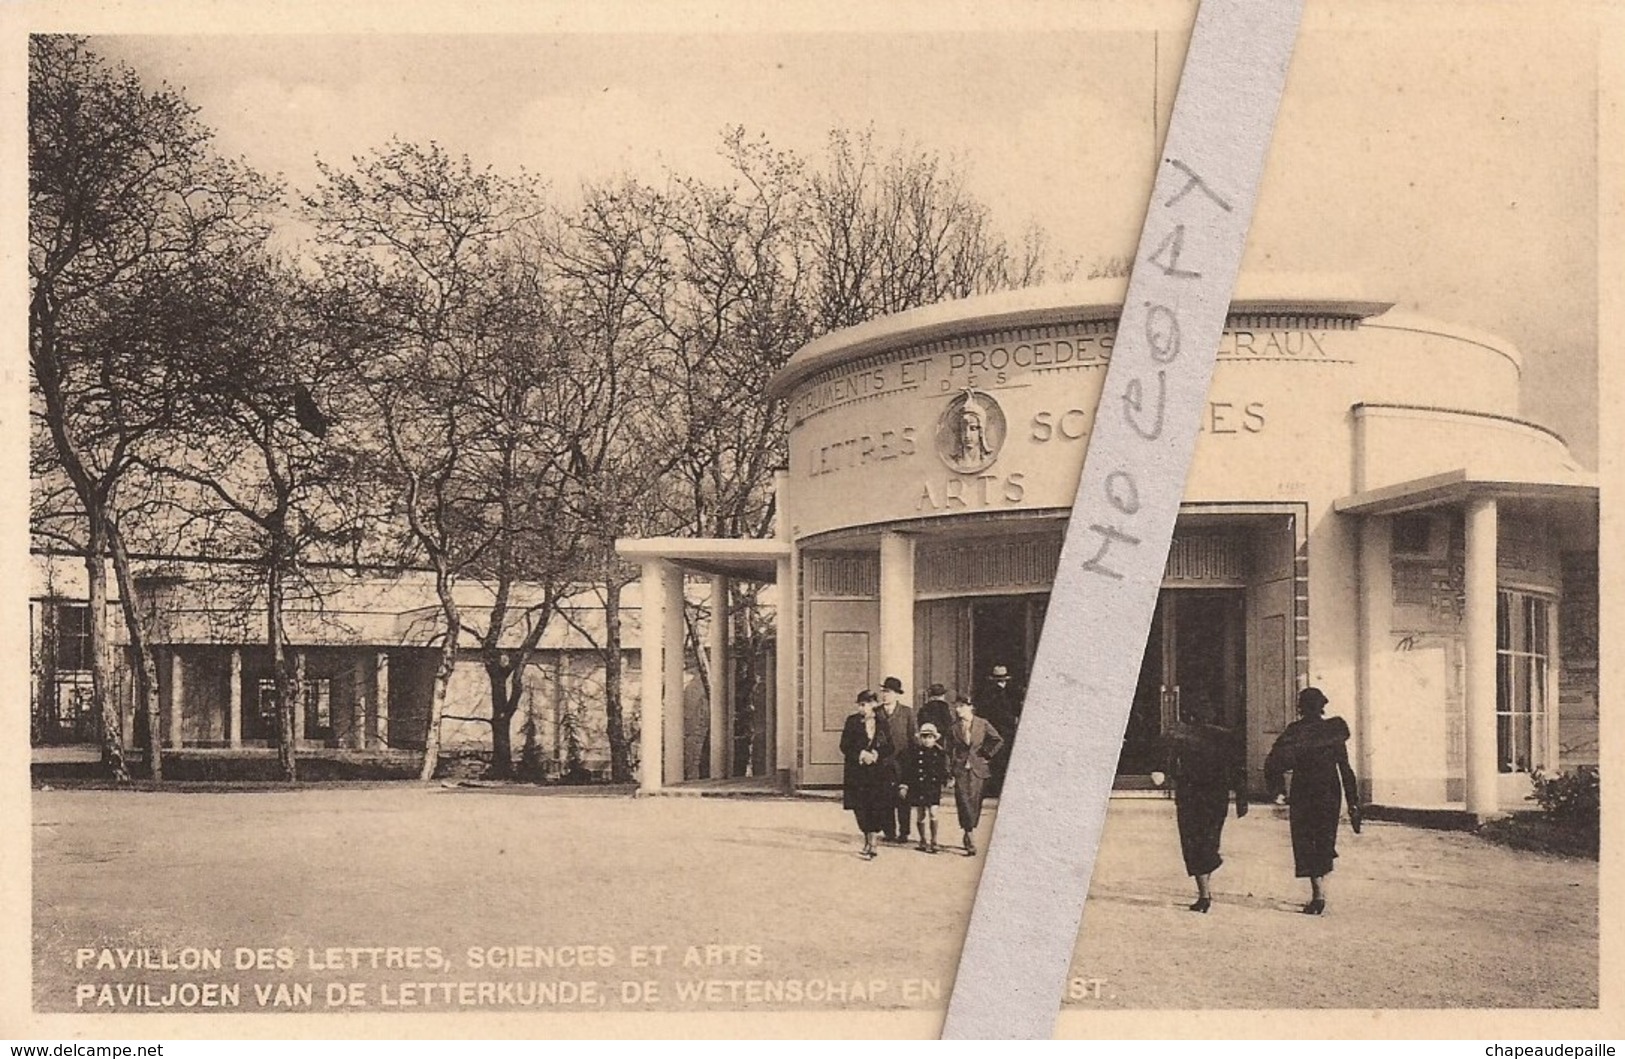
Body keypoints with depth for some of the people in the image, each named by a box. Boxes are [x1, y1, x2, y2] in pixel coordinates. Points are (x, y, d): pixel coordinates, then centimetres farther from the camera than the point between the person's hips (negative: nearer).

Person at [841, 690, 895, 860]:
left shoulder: (882, 723, 6)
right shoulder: (852, 722, 3)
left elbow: (889, 747, 5)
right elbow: (845, 747, 1)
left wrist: (876, 754, -13)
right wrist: (862, 754, -13)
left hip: (878, 771, 0)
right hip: (856, 771, 0)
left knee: (876, 807, -8)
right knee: (860, 807, -2)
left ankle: (871, 843, 0)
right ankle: (868, 841, 15)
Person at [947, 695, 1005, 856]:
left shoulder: (982, 725, 1)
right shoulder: (954, 729, 5)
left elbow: (999, 741, 6)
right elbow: (949, 751, 7)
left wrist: (987, 755, 1)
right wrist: (949, 773, 1)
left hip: (978, 769, 0)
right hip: (960, 769, 0)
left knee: (975, 802, 2)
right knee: (963, 801, -11)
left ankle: (969, 837, 16)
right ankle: (971, 841, -12)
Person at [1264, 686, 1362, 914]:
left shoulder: (1295, 731, -5)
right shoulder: (1334, 731, 0)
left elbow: (1274, 762, -16)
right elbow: (1345, 769, 0)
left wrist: (1277, 790, -9)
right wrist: (1353, 802, 3)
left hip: (1303, 793, -3)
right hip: (1330, 793, 3)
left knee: (1305, 844, 2)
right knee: (1325, 842, 14)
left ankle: (1318, 893, -9)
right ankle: (1320, 893, 18)